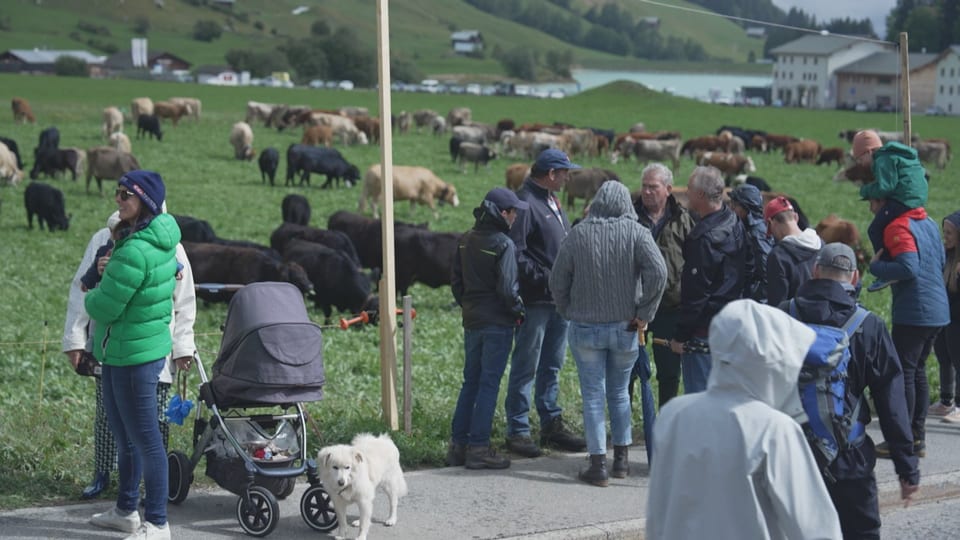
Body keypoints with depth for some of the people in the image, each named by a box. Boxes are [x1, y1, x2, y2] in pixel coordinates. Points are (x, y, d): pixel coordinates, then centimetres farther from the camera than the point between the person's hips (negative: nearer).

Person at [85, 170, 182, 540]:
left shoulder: (135, 252, -25)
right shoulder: (162, 238, 4)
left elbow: (104, 307, -20)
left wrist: (92, 297, 1)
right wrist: (111, 273, 5)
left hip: (134, 357, -10)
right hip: (121, 353, 10)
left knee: (144, 440, -1)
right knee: (125, 435, 22)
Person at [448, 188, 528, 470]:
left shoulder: (466, 240, 8)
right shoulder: (503, 243, -16)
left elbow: (456, 281, 13)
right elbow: (507, 287, -19)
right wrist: (518, 312, -4)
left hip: (471, 321, 7)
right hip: (497, 322, -7)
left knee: (471, 381, 14)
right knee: (489, 383, -2)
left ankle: (458, 444, 15)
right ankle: (478, 447, -1)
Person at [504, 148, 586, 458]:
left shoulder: (552, 202, 17)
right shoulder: (526, 203, -14)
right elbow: (516, 254, -20)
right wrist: (544, 279, -20)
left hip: (559, 299, 9)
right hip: (535, 301, -9)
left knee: (553, 365, 16)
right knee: (526, 368, -3)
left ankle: (552, 424, 25)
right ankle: (517, 431, 3)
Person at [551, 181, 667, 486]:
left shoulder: (578, 234, -5)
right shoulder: (636, 232, -7)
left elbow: (558, 281, -2)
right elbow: (658, 273, -18)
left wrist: (568, 313, 11)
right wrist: (644, 314, -9)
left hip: (585, 328, -1)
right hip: (625, 328, 1)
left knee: (593, 396, 5)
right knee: (619, 393, 17)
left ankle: (598, 465, 3)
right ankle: (621, 459, 23)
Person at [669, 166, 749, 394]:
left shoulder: (704, 238, -21)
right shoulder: (735, 224, 6)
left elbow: (696, 293, -20)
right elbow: (749, 268, 15)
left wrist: (681, 336, -14)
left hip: (704, 332, -9)